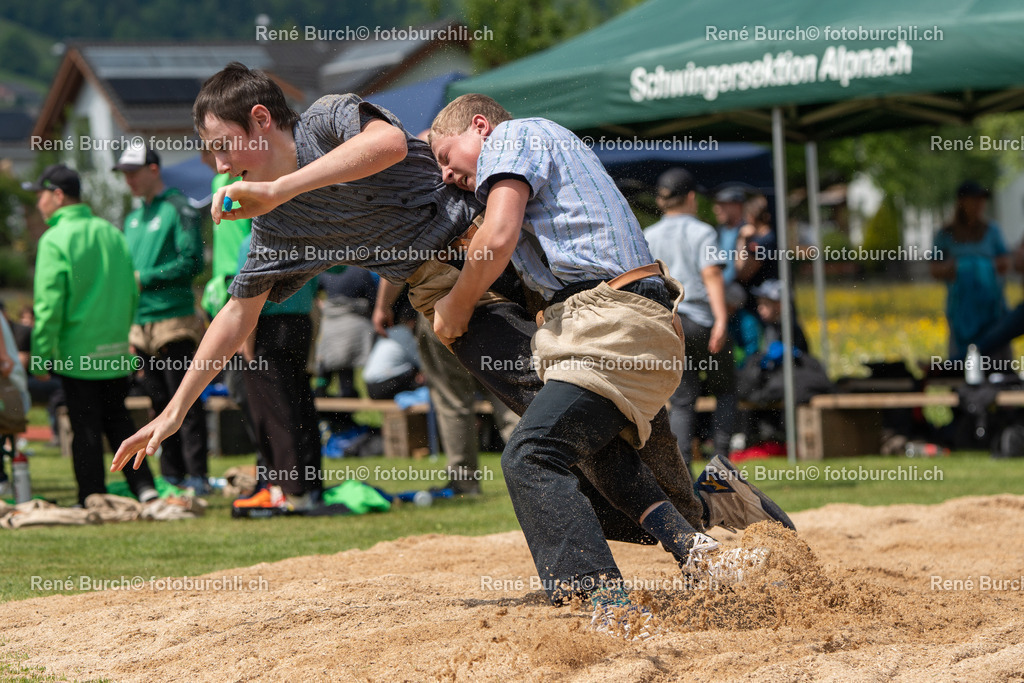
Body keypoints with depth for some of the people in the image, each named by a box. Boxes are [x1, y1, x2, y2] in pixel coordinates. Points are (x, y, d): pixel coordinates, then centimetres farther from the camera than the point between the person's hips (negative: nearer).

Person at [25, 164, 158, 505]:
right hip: (116, 350, 6)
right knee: (118, 420, 15)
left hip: (78, 352, -6)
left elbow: (49, 304, -15)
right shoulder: (113, 233, 9)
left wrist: (42, 354, -10)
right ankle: (144, 487, 7)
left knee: (86, 429, 1)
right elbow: (132, 293, 13)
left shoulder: (55, 240, -11)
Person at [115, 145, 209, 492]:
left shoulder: (179, 209, -4)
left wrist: (145, 278, -14)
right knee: (160, 404, 9)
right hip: (141, 325, 8)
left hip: (174, 319, -8)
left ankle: (197, 476, -9)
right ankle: (171, 476, 13)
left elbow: (192, 262, -13)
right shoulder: (134, 218, 20)